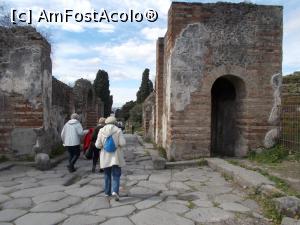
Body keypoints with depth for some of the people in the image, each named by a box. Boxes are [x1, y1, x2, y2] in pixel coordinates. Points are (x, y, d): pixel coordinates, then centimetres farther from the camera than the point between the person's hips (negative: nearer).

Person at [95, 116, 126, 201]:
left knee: (107, 175, 17)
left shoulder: (101, 131, -1)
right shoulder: (118, 130, -7)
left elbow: (98, 145, -4)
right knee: (116, 175, 3)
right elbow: (122, 143, -13)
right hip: (116, 156, -2)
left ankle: (107, 192, 24)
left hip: (105, 157, 3)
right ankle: (115, 191, -13)